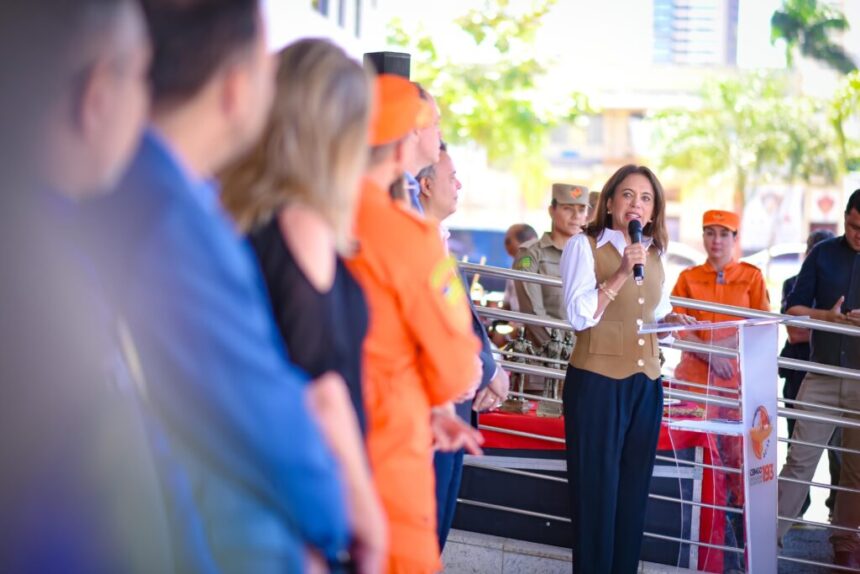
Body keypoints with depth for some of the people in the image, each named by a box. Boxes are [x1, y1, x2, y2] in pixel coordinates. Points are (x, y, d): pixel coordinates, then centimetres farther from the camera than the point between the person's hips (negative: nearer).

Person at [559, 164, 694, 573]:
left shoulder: (654, 254, 13)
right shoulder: (584, 246, -5)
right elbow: (579, 316, -15)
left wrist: (672, 319, 3)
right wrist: (622, 273, -21)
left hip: (646, 383, 6)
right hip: (597, 381, -6)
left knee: (633, 490, 10)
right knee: (596, 489, -2)